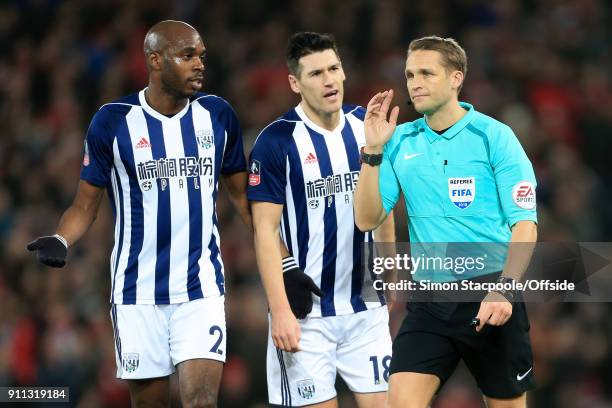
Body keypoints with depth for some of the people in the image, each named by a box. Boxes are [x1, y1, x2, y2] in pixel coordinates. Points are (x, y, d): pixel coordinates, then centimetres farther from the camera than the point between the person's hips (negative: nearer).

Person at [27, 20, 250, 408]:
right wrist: (60, 241, -19)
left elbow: (243, 196, 12)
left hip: (201, 286, 1)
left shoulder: (217, 115, 3)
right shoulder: (113, 122, -4)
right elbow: (86, 204, 2)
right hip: (138, 292, -1)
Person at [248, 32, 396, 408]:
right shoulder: (276, 141, -10)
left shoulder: (366, 126, 5)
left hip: (366, 305, 5)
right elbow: (266, 230, -10)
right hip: (305, 310, -5)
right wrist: (280, 310, -16)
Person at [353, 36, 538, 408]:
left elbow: (525, 225, -9)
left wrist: (504, 290, -21)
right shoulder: (400, 143, 7)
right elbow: (367, 220, 4)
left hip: (491, 299, -3)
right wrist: (373, 150, -5)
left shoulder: (494, 136, -5)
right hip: (430, 303, 3)